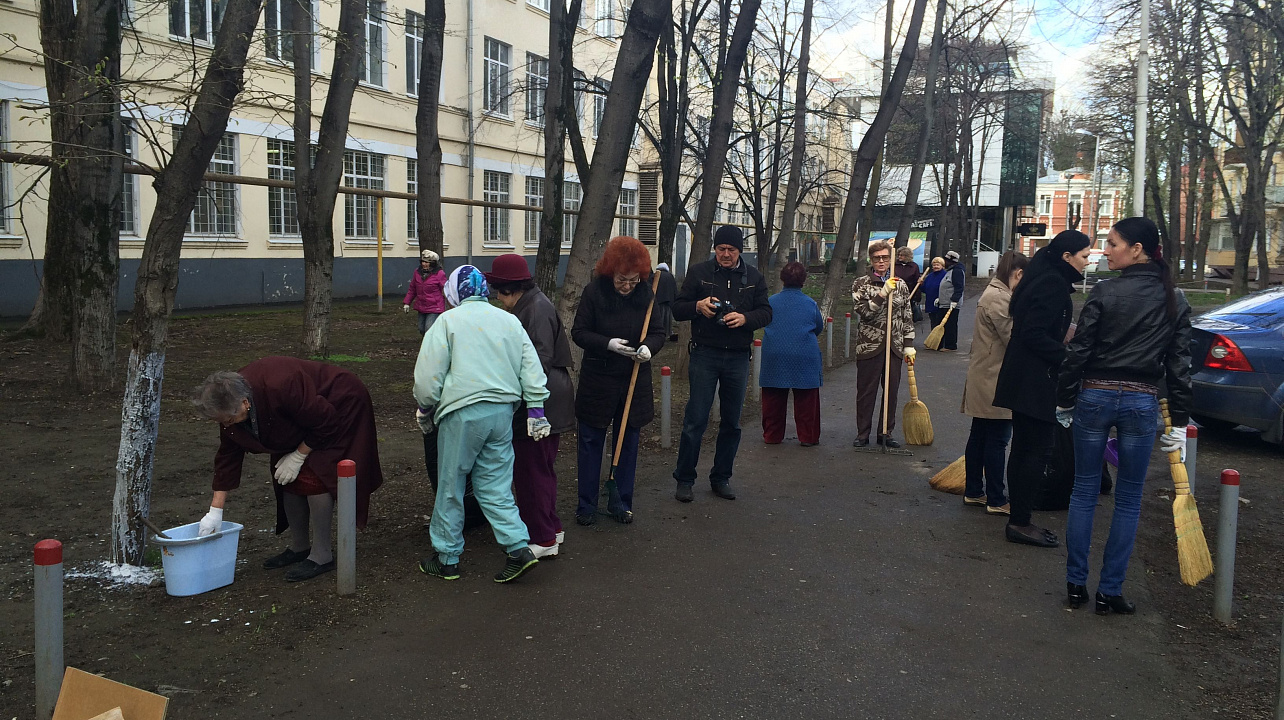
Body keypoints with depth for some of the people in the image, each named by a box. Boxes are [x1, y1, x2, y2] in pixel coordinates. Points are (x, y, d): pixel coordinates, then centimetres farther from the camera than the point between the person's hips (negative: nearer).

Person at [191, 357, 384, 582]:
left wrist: (298, 457, -18)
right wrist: (215, 511, -5)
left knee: (313, 476, -16)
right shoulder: (229, 403, -15)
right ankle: (299, 547, 20)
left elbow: (325, 424, -28)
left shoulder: (280, 388, -40)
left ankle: (322, 556, -7)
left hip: (340, 406, -8)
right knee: (287, 478, 4)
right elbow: (228, 455, -5)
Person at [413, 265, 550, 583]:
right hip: (503, 411, 5)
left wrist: (425, 408, 9)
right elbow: (531, 368, 8)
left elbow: (428, 372, -5)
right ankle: (519, 548, 1)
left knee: (450, 487, 8)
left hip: (462, 413, -4)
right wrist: (536, 408, 11)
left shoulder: (447, 321, -3)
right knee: (495, 486, 12)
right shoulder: (510, 321, 10)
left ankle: (446, 558, 18)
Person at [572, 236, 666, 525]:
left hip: (635, 381, 2)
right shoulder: (594, 291, -10)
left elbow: (658, 333, 2)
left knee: (628, 442, 10)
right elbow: (579, 332, -7)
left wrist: (648, 347, -21)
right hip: (597, 379, -2)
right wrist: (609, 344, -23)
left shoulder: (646, 293, -4)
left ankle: (621, 502, 24)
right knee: (591, 442, 6)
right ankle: (587, 504, 18)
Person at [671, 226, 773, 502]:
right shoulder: (699, 272, 1)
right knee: (695, 420, -3)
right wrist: (698, 306, -19)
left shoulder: (754, 277, 8)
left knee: (732, 422, 10)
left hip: (738, 357, 3)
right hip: (704, 355, -2)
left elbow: (766, 312, 6)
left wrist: (745, 318, -14)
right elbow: (677, 310, 2)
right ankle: (684, 480, 8)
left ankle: (721, 478, 24)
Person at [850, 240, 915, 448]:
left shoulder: (901, 286, 9)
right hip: (870, 345, -3)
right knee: (866, 392, 3)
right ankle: (862, 434, 13)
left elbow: (907, 317, 11)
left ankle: (886, 433, 19)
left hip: (894, 346, 3)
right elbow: (863, 311, -14)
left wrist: (909, 345, 6)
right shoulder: (861, 284, -1)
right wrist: (883, 293, -23)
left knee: (891, 391, 7)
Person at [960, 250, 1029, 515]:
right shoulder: (1000, 298, -17)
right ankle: (996, 500, 5)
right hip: (995, 381, -11)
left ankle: (973, 492, 22)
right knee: (997, 440, -2)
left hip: (983, 380, 11)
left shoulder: (993, 293, 17)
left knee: (979, 436, 14)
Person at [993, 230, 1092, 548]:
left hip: (1023, 379, 11)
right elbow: (1034, 334, -22)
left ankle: (1018, 520, 19)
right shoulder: (1053, 284, -15)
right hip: (1035, 380, -11)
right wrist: (1068, 357, -21)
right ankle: (1020, 523, -1)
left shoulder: (1045, 279, 16)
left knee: (1024, 448, 12)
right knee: (1038, 450, -5)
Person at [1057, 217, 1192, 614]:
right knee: (1129, 500, 11)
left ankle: (1076, 584, 16)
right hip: (1142, 403, 2)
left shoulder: (1105, 292, -9)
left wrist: (1065, 401, 4)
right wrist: (1179, 424, 8)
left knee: (1084, 492, 10)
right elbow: (1179, 365, 3)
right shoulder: (1175, 302, 2)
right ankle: (1109, 591, 14)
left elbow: (1078, 352, -8)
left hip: (1095, 397, -2)